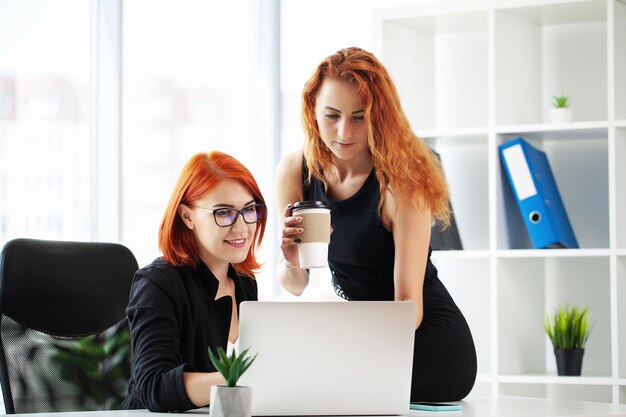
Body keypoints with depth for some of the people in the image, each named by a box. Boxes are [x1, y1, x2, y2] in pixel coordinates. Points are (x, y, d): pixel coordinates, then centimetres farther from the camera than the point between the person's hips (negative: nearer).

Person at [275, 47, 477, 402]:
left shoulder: (401, 183, -22)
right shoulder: (295, 172, -7)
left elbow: (409, 302, -24)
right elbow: (296, 286, 0)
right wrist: (292, 263, -24)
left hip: (427, 344, -5)